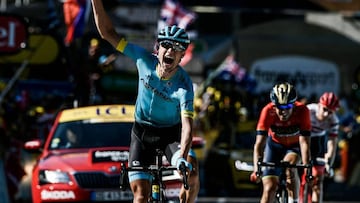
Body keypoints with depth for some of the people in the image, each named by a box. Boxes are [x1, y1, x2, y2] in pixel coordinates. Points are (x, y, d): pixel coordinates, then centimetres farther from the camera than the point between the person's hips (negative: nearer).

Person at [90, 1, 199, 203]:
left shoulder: (184, 85, -26)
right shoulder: (145, 60, -18)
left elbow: (187, 125, -34)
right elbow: (108, 33, -15)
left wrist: (182, 157, -51)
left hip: (171, 133, -2)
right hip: (142, 132, 2)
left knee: (192, 172, -28)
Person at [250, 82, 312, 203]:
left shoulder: (302, 111, -31)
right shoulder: (268, 111, -30)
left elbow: (304, 142, -34)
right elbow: (259, 142, -33)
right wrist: (256, 169, -45)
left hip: (294, 146, -1)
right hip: (275, 144, 1)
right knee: (269, 189, -8)